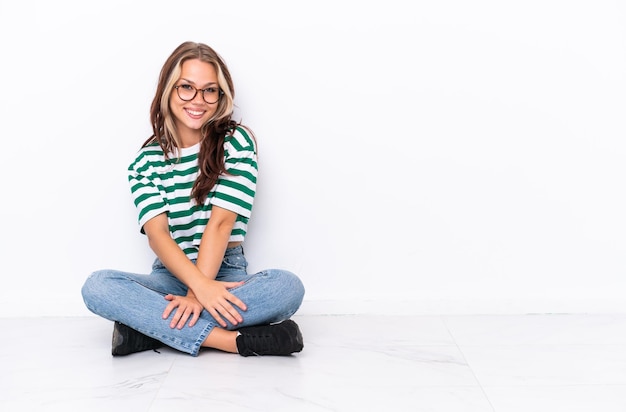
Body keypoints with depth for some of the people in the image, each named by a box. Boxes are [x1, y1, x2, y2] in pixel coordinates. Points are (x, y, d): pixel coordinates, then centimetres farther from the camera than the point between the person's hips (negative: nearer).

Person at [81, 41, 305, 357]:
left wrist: (197, 294, -21)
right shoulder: (146, 160, 3)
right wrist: (200, 285, -29)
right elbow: (156, 232, -11)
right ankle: (233, 340, -32)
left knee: (288, 287, -31)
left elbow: (221, 222, -11)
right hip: (170, 276, 2)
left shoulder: (237, 141, -2)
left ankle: (150, 326, -28)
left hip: (226, 274, -1)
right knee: (97, 286, -27)